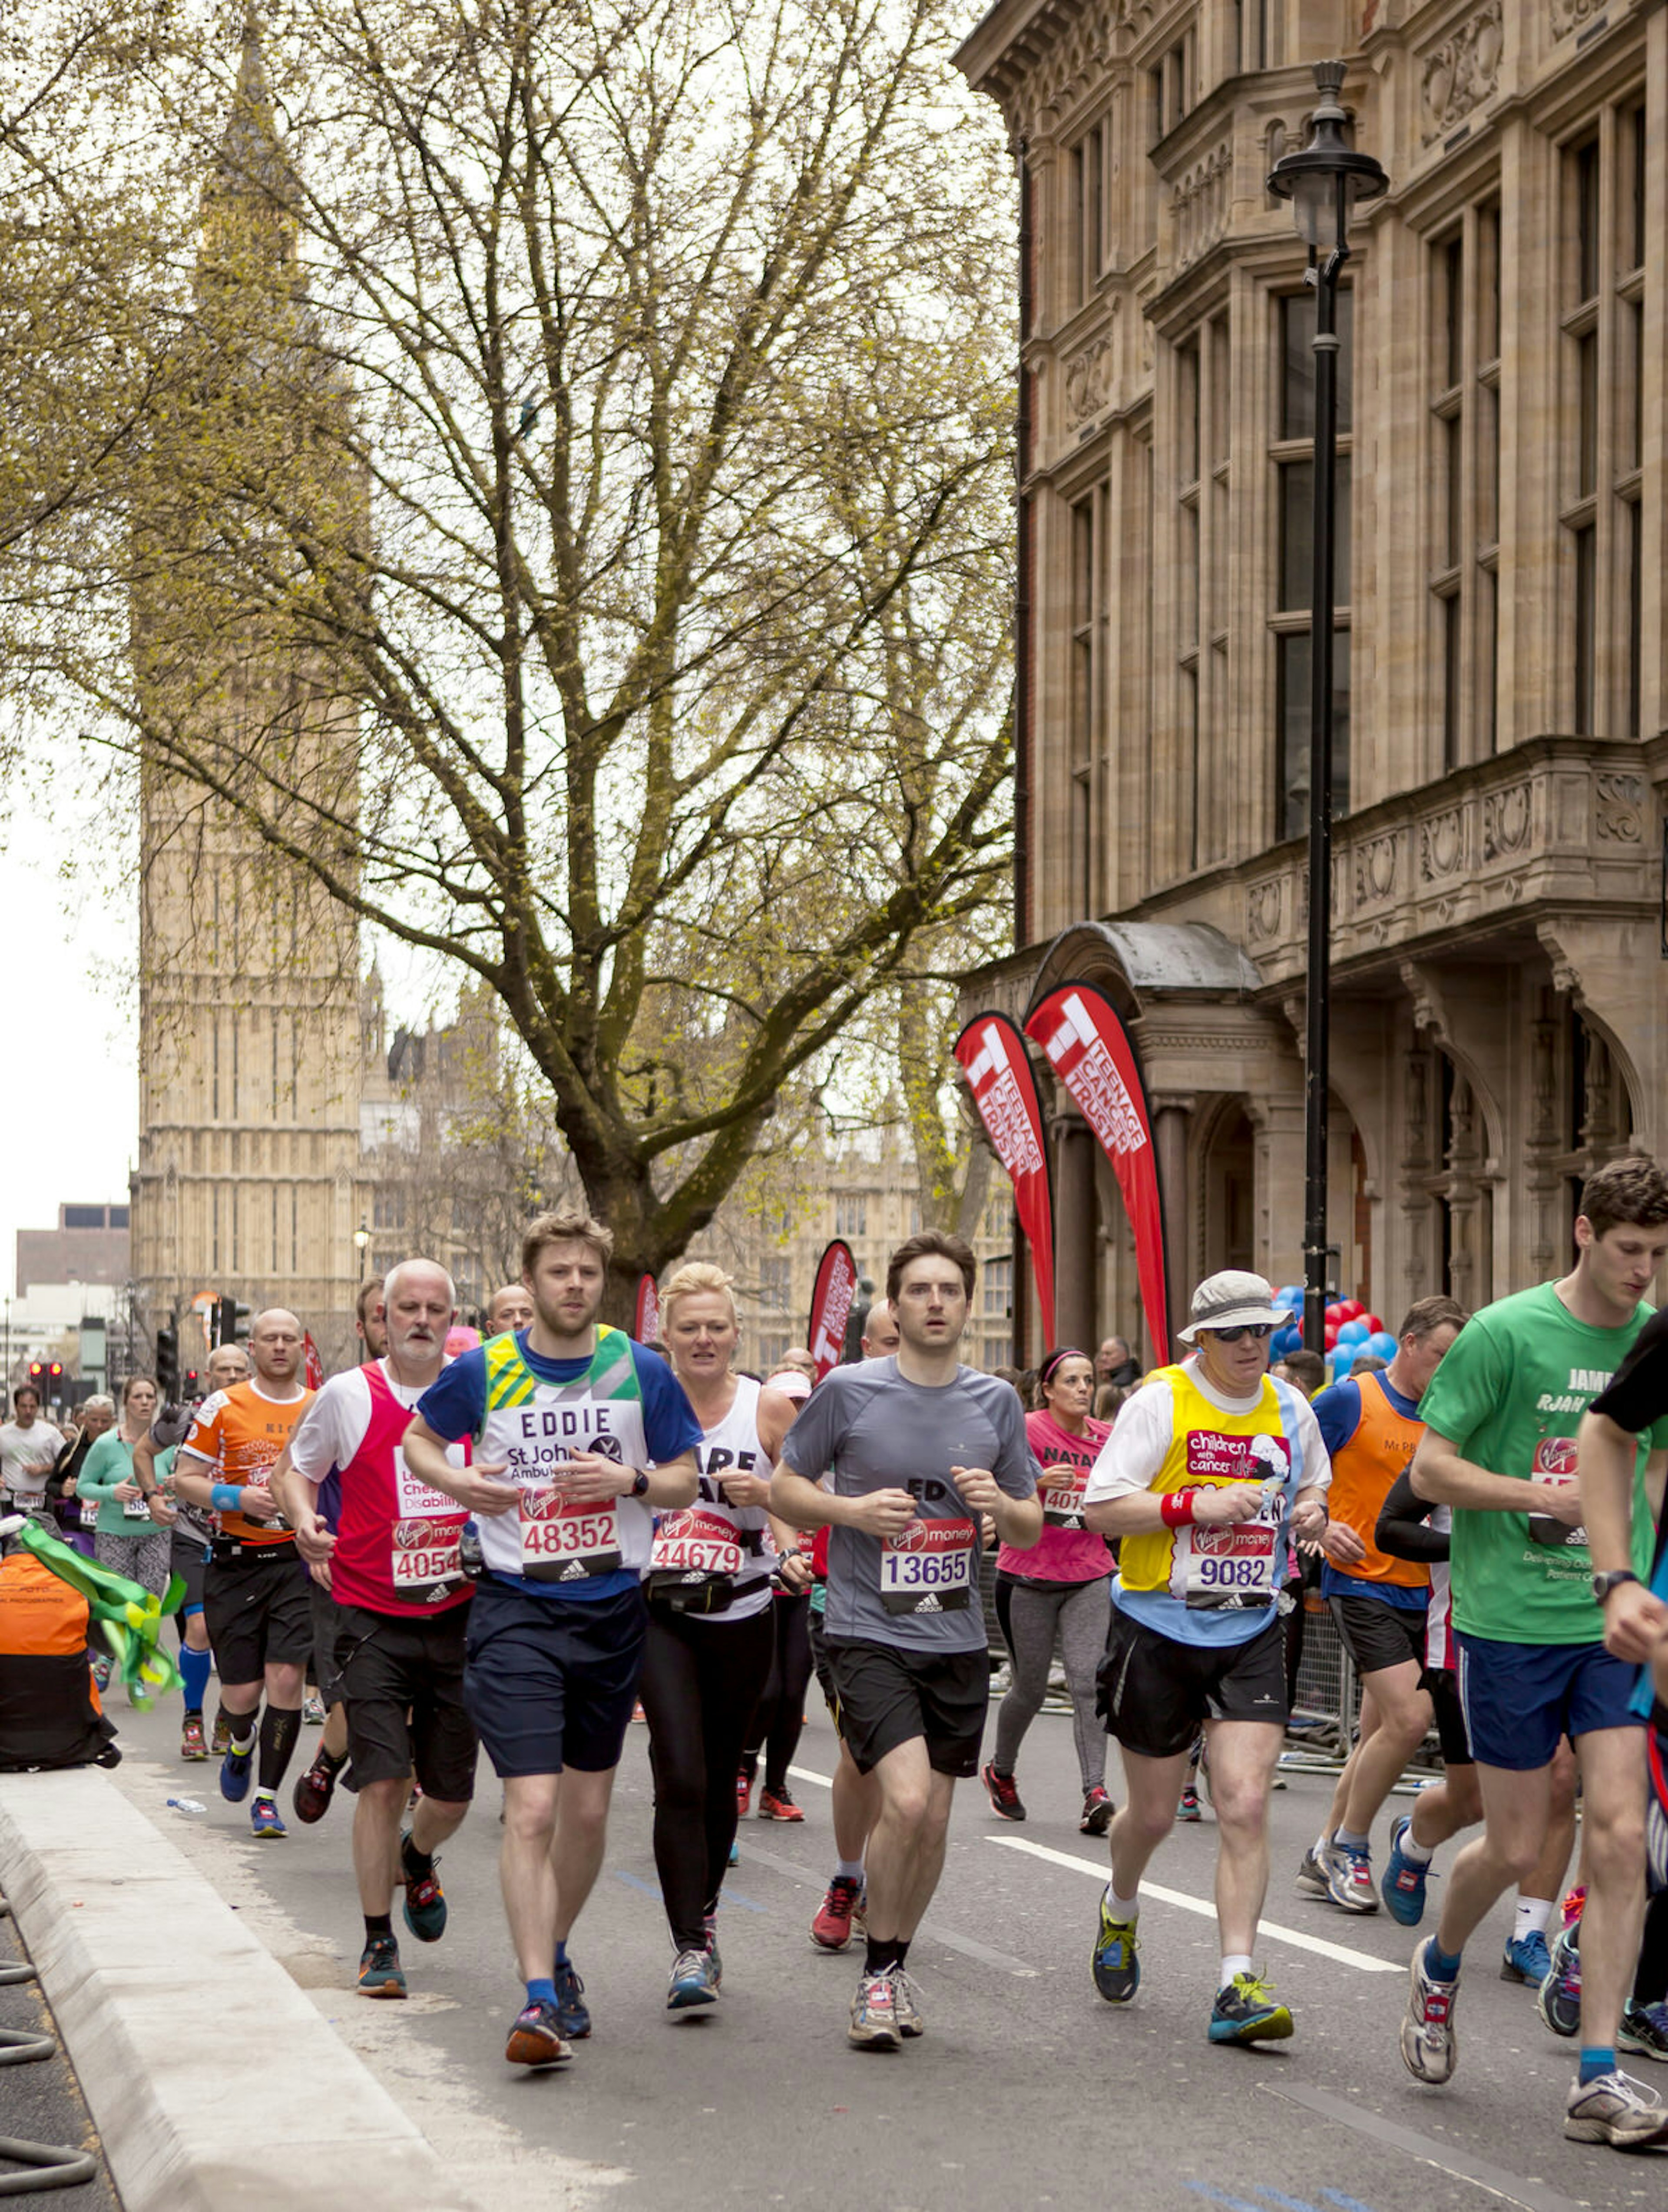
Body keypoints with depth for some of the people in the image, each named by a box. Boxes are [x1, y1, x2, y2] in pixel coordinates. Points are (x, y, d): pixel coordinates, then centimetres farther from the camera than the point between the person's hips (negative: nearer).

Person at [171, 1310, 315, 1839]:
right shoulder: (223, 1407, 0)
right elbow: (184, 1480, 1)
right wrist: (237, 1498, -15)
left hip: (299, 1557, 1)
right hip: (236, 1561, -1)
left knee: (286, 1678, -10)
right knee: (241, 1692, 2)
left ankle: (267, 1798, 3)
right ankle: (240, 1744, 39)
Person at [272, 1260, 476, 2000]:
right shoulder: (347, 1396, -4)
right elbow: (294, 1468, 10)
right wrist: (305, 1521, -10)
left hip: (457, 1617, 2)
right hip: (371, 1622, -2)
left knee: (451, 1794, 9)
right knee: (383, 1782, -11)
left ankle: (417, 1860, 45)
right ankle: (378, 1943, 3)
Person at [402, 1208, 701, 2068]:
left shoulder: (642, 1371, 0)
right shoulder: (483, 1370, -1)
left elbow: (685, 1483, 6)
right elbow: (420, 1437, 16)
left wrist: (630, 1480, -15)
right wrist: (457, 1481, -5)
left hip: (613, 1609, 2)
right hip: (516, 1610, -2)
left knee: (588, 1810, 13)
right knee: (531, 1809, -13)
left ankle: (555, 1955, 35)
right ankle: (540, 1999, -13)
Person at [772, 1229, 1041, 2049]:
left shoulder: (995, 1402, 6)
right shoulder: (848, 1391, -4)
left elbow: (1031, 1528, 13)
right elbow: (782, 1489, 5)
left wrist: (1001, 1503, -9)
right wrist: (852, 1508, -13)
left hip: (957, 1641, 4)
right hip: (869, 1634, -4)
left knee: (934, 1819, 8)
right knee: (906, 1800, -18)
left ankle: (896, 1965, 28)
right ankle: (878, 1971, 1)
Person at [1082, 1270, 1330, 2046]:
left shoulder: (1289, 1408, 6)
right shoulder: (1159, 1402, -9)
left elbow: (1311, 1487, 24)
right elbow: (1100, 1510, -13)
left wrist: (1309, 1515, 1)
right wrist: (1197, 1503, -22)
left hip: (1251, 1633, 3)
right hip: (1159, 1629, -3)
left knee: (1246, 1807, -12)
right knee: (1153, 1812, 9)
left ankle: (1237, 1984, -10)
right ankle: (1119, 1912, 42)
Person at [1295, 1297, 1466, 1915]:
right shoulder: (1351, 1400, -7)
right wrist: (1321, 1526, -15)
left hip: (1417, 1590, 7)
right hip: (1361, 1581, -7)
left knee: (1383, 1733, 10)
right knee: (1409, 1718, -17)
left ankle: (1324, 1857, 22)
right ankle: (1348, 1848, 1)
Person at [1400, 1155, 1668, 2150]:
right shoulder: (1506, 1333, -9)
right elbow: (1430, 1469, -7)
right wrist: (1548, 1496, -17)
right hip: (1512, 1621, -3)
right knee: (1517, 1849, 4)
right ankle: (1440, 1964, 36)